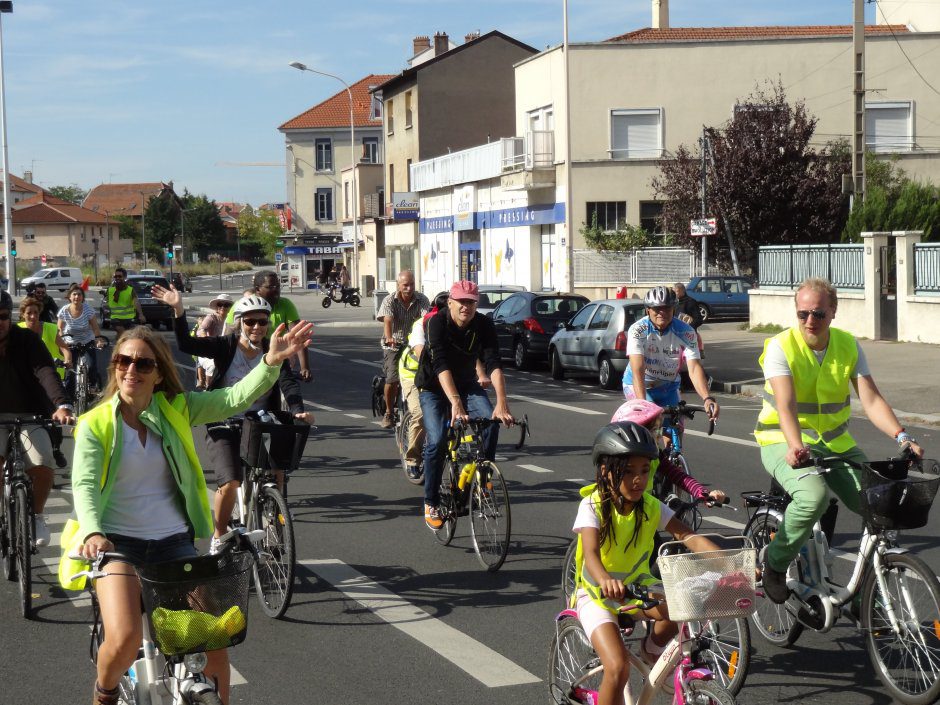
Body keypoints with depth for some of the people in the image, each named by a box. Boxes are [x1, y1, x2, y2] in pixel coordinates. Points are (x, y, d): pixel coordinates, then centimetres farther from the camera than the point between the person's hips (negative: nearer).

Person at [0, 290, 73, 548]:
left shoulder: (26, 340, -9)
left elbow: (45, 372, -23)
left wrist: (62, 405, -41)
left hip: (30, 416, -1)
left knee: (42, 468, -20)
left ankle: (37, 516, 8)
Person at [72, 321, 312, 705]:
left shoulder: (176, 410, 5)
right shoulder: (96, 424, -2)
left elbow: (233, 399, -6)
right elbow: (85, 485, -13)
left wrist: (272, 362, -24)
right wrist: (92, 533, -33)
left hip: (173, 541, 3)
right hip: (117, 543, -3)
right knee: (124, 639, -23)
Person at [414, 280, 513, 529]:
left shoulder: (484, 325, -18)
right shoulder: (437, 322, -26)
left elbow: (493, 364, -27)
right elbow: (441, 365, -38)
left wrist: (502, 403, -42)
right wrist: (455, 403, -51)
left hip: (467, 384, 3)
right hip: (434, 387, -3)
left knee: (491, 421, -24)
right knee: (437, 440, -19)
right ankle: (431, 504, -3)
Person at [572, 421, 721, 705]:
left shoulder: (651, 507, -10)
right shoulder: (593, 506, -21)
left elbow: (688, 537, -20)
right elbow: (591, 553, -36)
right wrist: (606, 581, -59)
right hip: (597, 594, -4)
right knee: (618, 668, -24)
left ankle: (652, 649, 4)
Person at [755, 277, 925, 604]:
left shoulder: (849, 346, -1)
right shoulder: (780, 347, -14)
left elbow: (871, 399, -9)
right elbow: (786, 405, -26)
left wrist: (902, 437, -26)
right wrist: (795, 446, -44)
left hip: (835, 442, 5)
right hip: (784, 443, -5)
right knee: (813, 497, -34)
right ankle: (775, 561, -8)